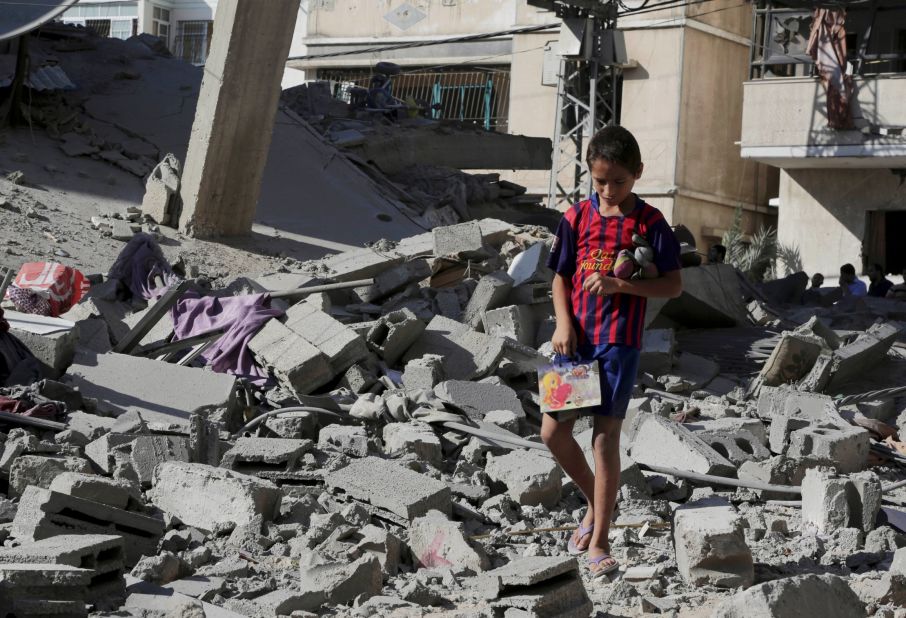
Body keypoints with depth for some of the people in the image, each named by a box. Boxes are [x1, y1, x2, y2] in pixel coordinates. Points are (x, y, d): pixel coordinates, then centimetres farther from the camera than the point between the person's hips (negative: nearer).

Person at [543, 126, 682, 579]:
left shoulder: (649, 222, -2)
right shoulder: (577, 218, 7)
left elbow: (674, 285, -4)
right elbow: (560, 278, 11)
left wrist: (619, 285, -17)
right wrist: (563, 322, -6)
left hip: (620, 342, -4)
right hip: (576, 338, 4)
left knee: (606, 436, -3)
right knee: (553, 431, 4)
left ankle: (599, 541, 5)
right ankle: (595, 503, 29)